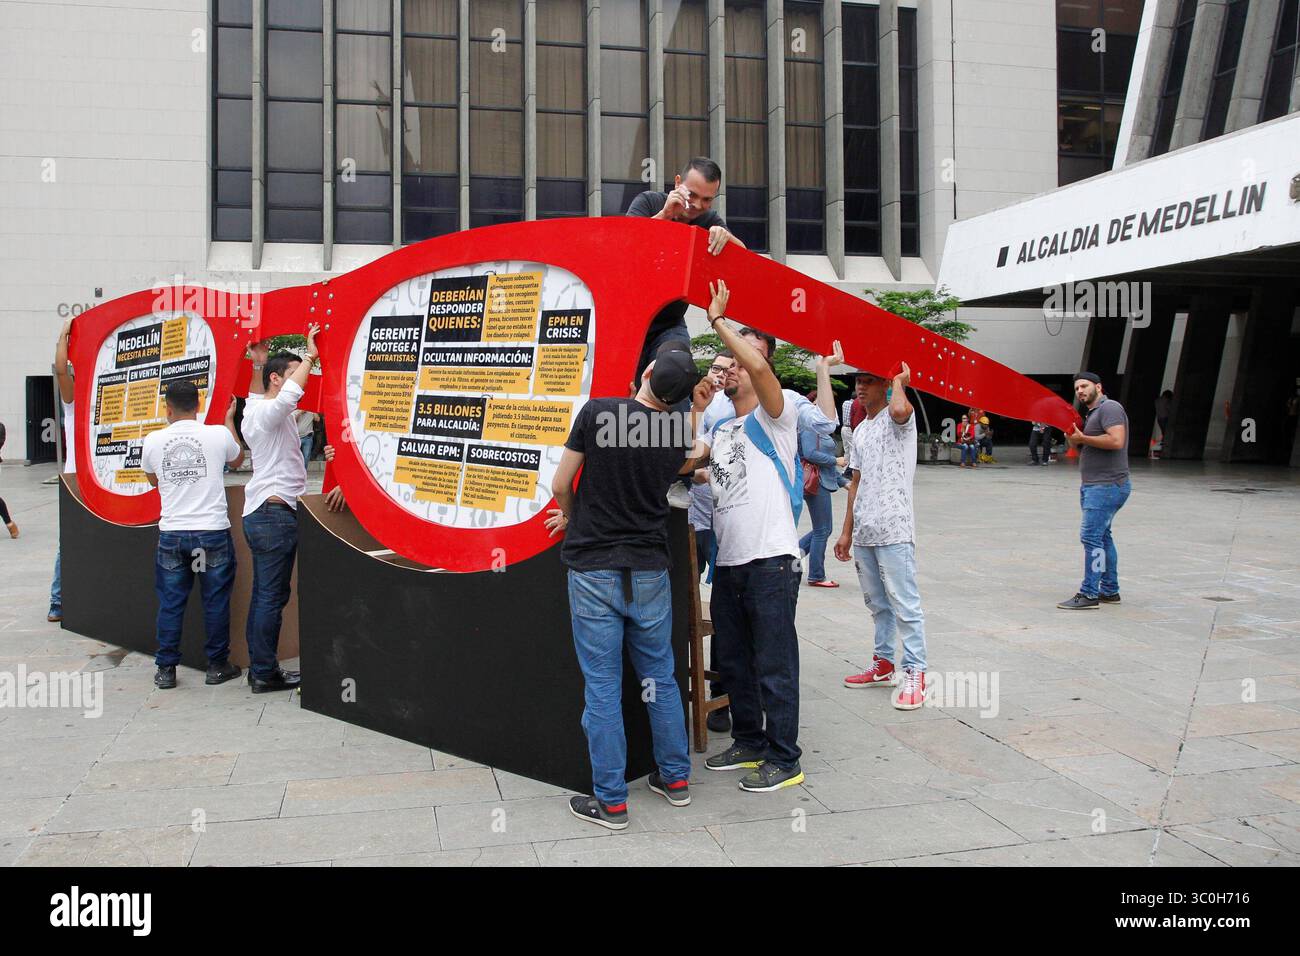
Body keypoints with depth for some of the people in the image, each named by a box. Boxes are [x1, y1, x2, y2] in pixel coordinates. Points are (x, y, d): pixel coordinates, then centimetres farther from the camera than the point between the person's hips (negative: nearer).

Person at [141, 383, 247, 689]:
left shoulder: (153, 440, 0)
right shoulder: (219, 434, -5)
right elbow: (237, 460, 18)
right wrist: (229, 420, 28)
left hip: (172, 534, 2)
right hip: (213, 531, -1)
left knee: (170, 603, 10)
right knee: (216, 601, 8)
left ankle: (166, 669, 16)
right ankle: (217, 666, 17)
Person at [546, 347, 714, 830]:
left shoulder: (597, 412, -10)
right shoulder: (678, 429, 0)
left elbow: (560, 486, -3)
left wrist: (569, 518, 16)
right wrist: (697, 411, 24)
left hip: (593, 570, -3)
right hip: (649, 571, 3)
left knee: (602, 686, 3)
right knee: (660, 677, 17)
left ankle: (610, 801, 12)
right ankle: (675, 778, 29)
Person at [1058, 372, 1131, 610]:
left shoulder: (1109, 407, -11)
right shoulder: (1092, 413, 20)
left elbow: (1116, 441, -25)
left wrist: (1082, 438, -16)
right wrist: (1074, 439, 3)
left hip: (1107, 486, -11)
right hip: (1093, 486, 11)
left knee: (1091, 536, -13)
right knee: (1102, 537, 14)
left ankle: (1089, 594, -11)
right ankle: (1110, 590, 22)